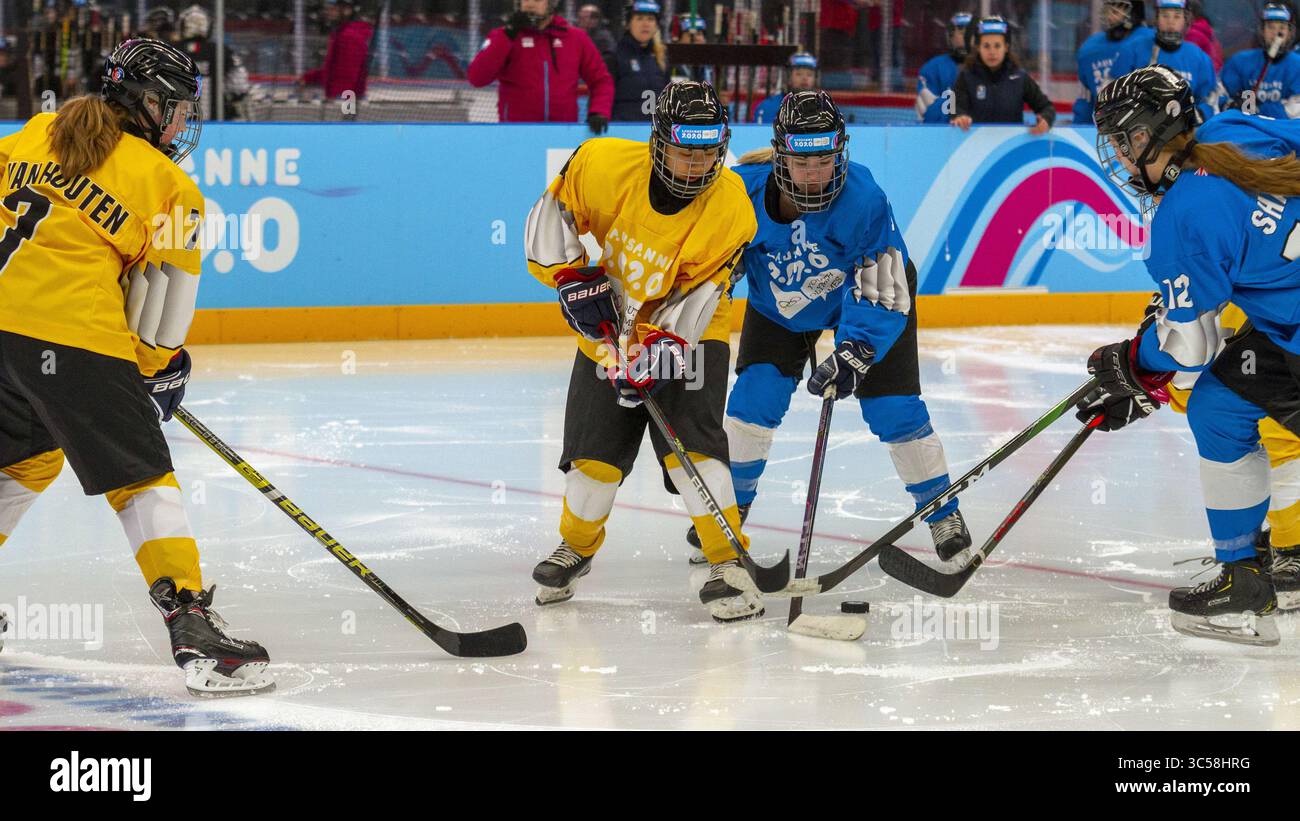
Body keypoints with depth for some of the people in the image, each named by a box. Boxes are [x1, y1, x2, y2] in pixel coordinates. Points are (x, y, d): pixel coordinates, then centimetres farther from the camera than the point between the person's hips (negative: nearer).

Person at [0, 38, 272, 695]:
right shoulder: (169, 187, 1)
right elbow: (164, 297, 4)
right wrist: (160, 368, 19)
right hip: (79, 340, -6)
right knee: (144, 482, -2)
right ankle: (192, 628, -12)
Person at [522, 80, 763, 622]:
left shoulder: (730, 206, -24)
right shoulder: (603, 165, -22)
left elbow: (696, 296, -22)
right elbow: (549, 217, -7)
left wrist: (659, 347, -32)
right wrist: (573, 279, -17)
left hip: (689, 334, -2)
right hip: (607, 328, 2)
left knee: (692, 443, -20)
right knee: (594, 450, 7)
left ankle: (728, 565, -15)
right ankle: (575, 547, 33)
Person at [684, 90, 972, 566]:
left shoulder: (864, 201, -36)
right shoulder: (746, 189, -29)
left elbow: (883, 296, -32)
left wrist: (852, 357, -41)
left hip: (868, 293, -2)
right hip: (778, 305, 2)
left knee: (894, 409, -9)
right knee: (755, 396, -10)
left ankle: (943, 515, 10)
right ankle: (731, 505, 12)